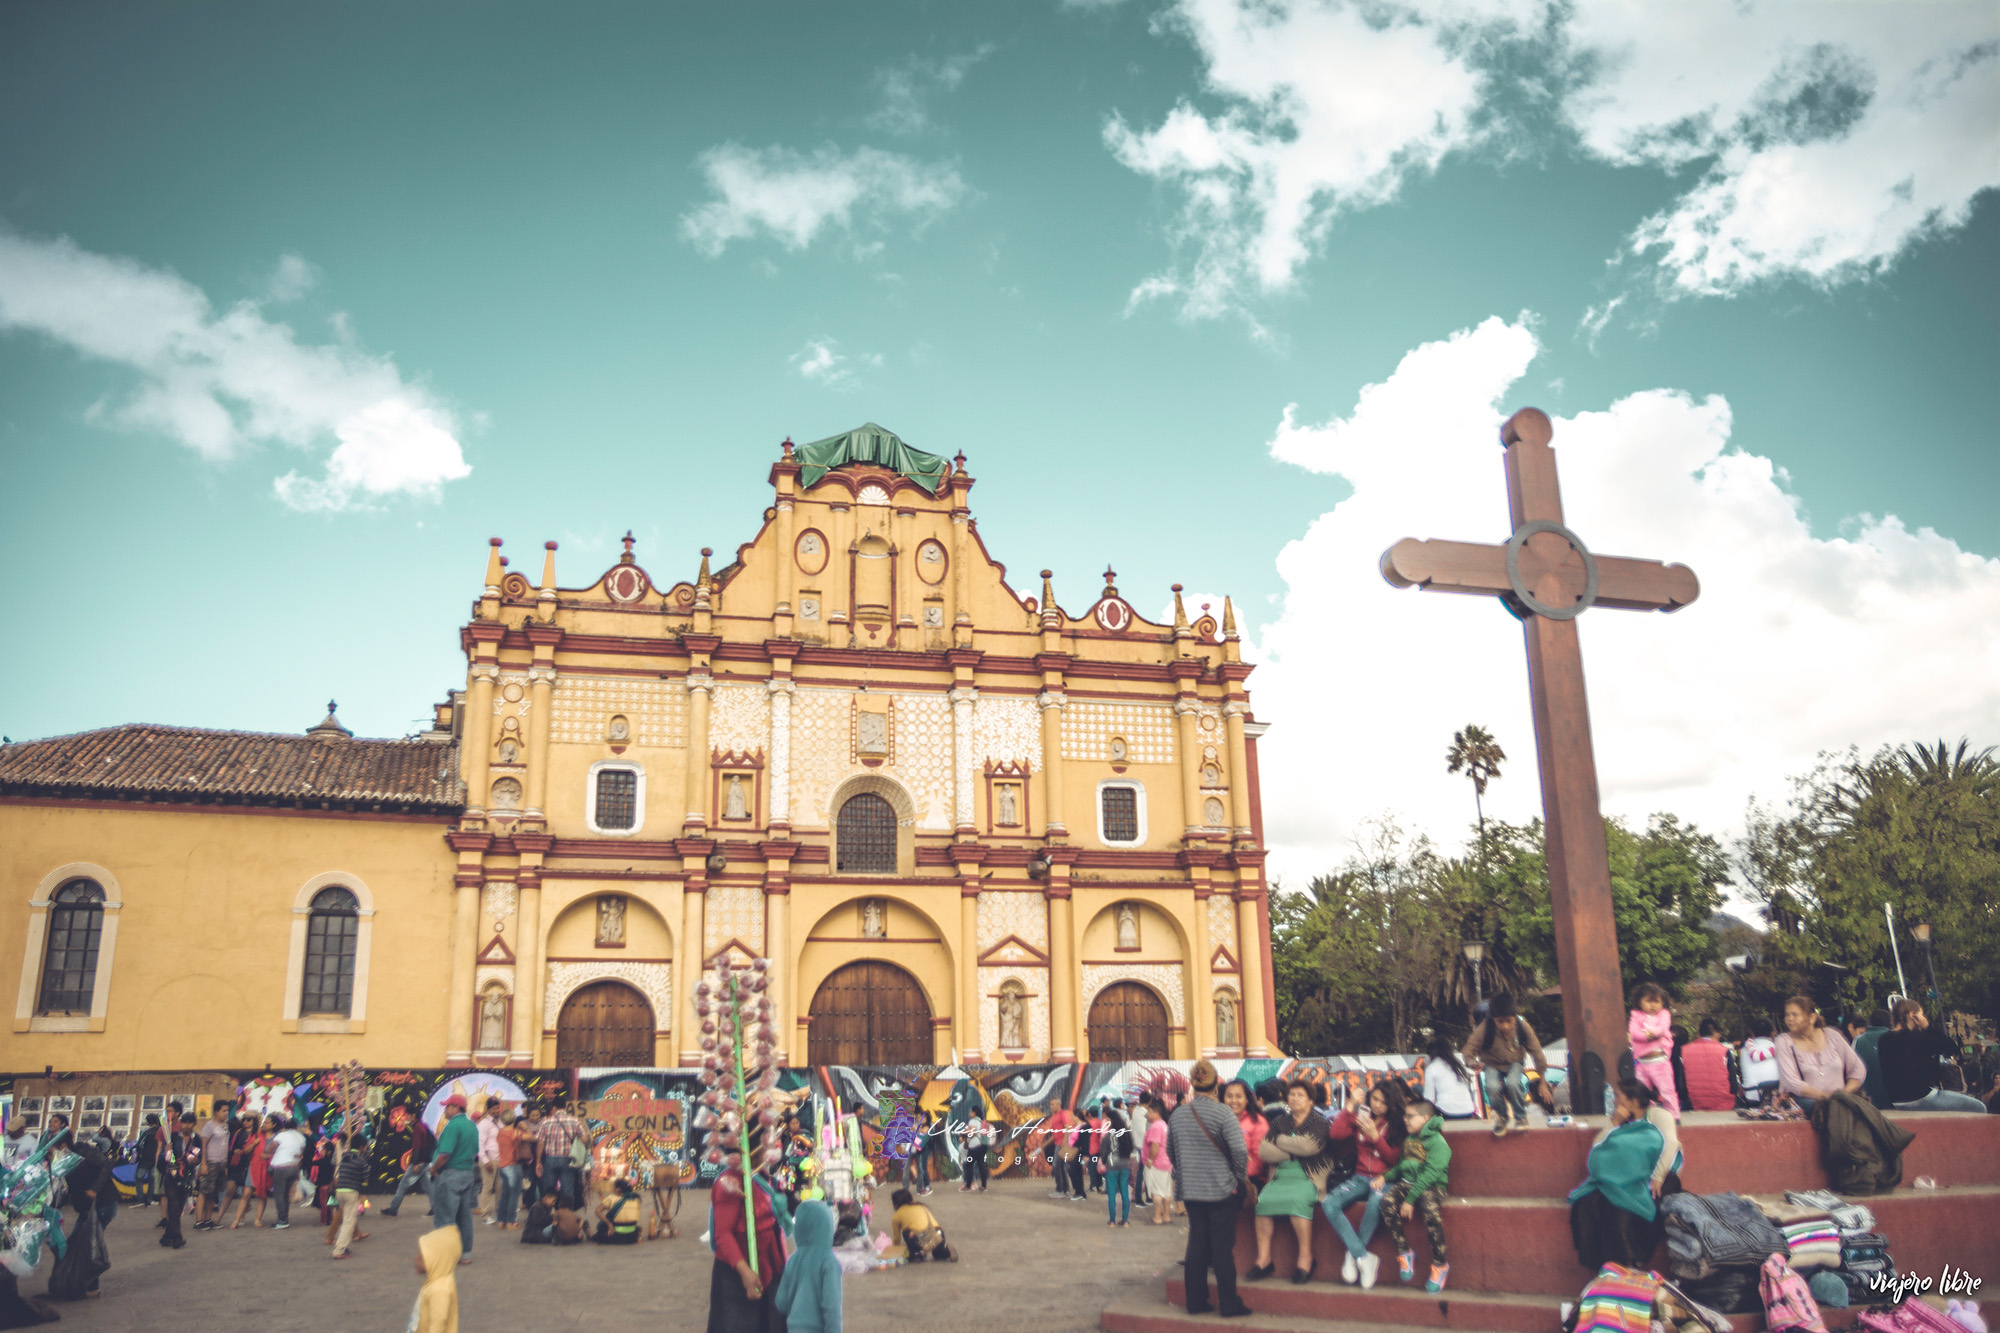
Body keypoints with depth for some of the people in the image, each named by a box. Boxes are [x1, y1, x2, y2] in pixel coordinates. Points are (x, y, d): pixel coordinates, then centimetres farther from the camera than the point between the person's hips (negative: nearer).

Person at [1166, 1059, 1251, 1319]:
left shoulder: (1177, 1114, 3)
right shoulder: (1222, 1113, -14)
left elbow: (1171, 1152, 14)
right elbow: (1239, 1151, -18)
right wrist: (1240, 1177, -1)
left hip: (1190, 1190, 5)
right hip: (1221, 1188, -5)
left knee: (1197, 1244, 11)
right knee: (1222, 1246, 2)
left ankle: (1196, 1302, 17)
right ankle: (1229, 1304, 8)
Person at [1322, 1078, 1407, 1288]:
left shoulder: (1398, 1124, 3)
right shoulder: (1361, 1117, 9)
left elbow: (1394, 1159, -3)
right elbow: (1334, 1133, -2)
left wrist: (1375, 1136, -15)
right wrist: (1349, 1109, -6)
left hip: (1384, 1178, -3)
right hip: (1360, 1177, 3)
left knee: (1375, 1202, -39)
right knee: (1328, 1203, -25)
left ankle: (1353, 1255, -21)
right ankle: (1364, 1258, -24)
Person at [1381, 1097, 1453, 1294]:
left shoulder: (1437, 1142, -8)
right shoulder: (1409, 1141, 17)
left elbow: (1430, 1174, -17)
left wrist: (1411, 1199, -24)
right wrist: (1385, 1177, 7)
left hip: (1431, 1186, -6)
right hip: (1407, 1183, 6)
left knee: (1431, 1210, -37)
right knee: (1387, 1201, -26)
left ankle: (1440, 1264, -19)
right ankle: (1404, 1253, -14)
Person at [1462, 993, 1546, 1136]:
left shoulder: (1522, 1026, -23)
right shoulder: (1484, 1030, -27)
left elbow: (1536, 1051, -11)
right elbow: (1469, 1052, -19)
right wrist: (1474, 1063, -44)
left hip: (1515, 1063, 1)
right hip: (1492, 1064, 0)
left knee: (1513, 1084, -33)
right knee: (1492, 1087, -31)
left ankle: (1521, 1117, -2)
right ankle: (1501, 1116, 3)